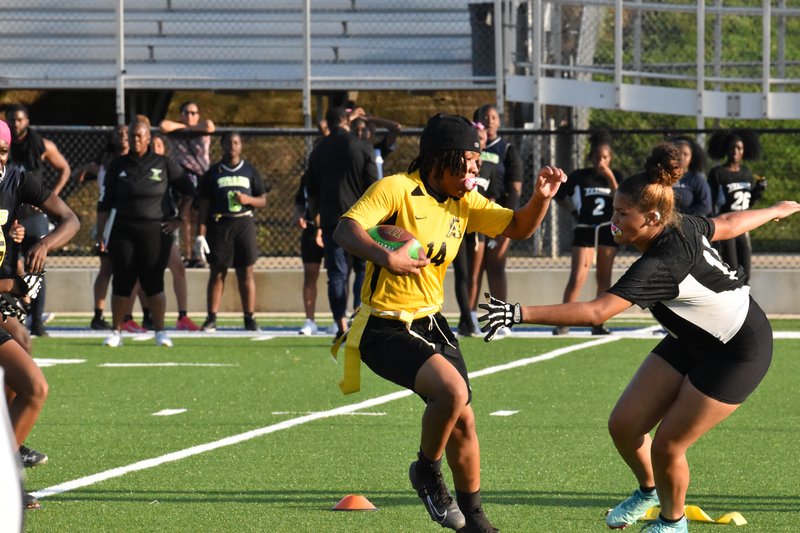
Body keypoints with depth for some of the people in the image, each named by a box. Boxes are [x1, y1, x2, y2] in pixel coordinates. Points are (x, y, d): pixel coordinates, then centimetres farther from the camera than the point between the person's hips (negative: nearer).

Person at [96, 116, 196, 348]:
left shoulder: (163, 165, 2)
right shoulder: (119, 166, 6)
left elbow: (191, 193, 8)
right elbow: (105, 204, 9)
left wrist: (179, 219, 3)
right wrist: (100, 234, 3)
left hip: (156, 231, -1)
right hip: (123, 232, 1)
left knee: (153, 282, -2)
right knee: (122, 282, 1)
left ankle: (160, 331, 6)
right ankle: (116, 331, 8)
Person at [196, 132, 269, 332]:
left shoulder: (250, 172, 10)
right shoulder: (213, 173, 6)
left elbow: (262, 200, 11)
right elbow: (204, 206, 3)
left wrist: (247, 199, -11)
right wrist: (200, 235, -4)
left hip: (244, 224, 1)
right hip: (219, 224, -1)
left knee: (246, 273, 1)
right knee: (217, 272, 0)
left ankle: (249, 318, 4)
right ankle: (211, 318, 2)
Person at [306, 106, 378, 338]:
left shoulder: (318, 152, 9)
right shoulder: (362, 148, -1)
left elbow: (312, 194, 13)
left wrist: (317, 222, 22)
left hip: (330, 221, 2)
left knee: (337, 275, 3)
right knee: (364, 267, 11)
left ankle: (342, 327, -3)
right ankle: (360, 307, -12)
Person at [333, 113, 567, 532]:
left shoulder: (464, 202, 6)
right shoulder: (396, 190, -15)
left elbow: (518, 227, 10)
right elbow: (345, 230, -26)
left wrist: (541, 197, -10)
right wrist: (385, 256, -44)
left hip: (431, 324, 8)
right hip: (385, 329, -8)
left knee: (463, 419, 9)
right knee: (452, 389, -28)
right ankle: (427, 471, -2)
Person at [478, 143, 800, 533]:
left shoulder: (659, 265, -37)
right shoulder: (684, 225, -13)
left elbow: (594, 313, -46)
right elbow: (728, 223, 7)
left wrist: (520, 313, -52)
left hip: (738, 353, -9)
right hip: (693, 339, 9)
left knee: (667, 446, -5)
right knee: (624, 426, 3)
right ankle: (648, 491, 33)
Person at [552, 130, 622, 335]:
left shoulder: (615, 176, 3)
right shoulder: (580, 176, 0)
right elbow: (560, 196, 10)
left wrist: (610, 177, -18)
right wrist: (574, 211, 1)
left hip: (608, 229, 2)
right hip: (584, 229, -2)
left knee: (604, 278, 5)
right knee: (577, 277, -12)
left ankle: (598, 322, 11)